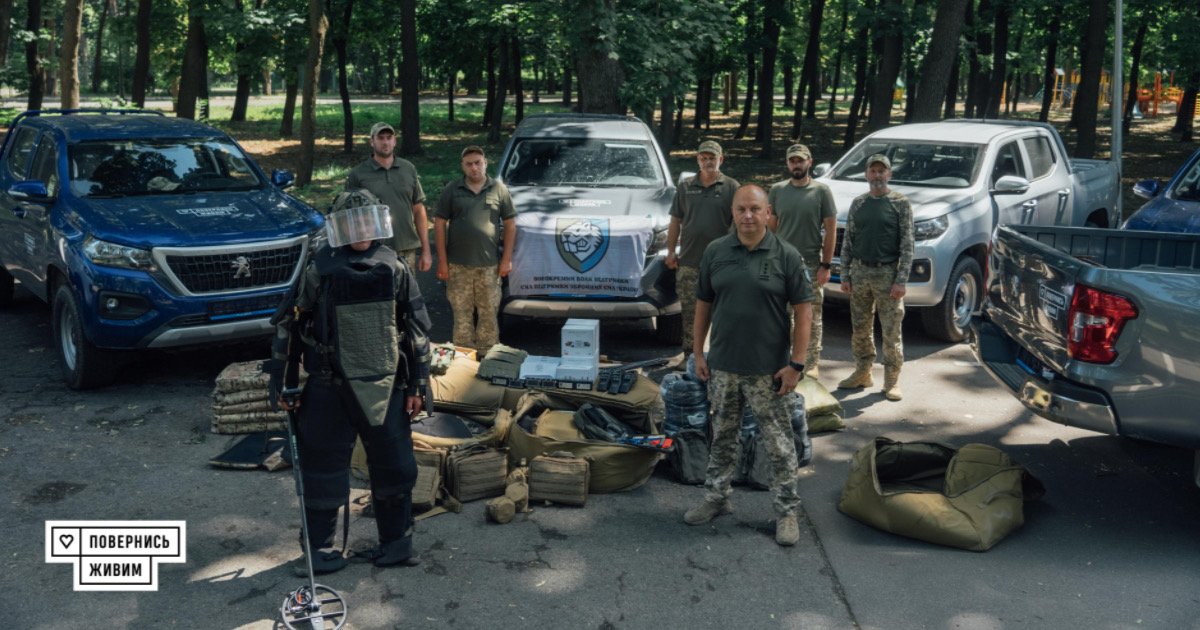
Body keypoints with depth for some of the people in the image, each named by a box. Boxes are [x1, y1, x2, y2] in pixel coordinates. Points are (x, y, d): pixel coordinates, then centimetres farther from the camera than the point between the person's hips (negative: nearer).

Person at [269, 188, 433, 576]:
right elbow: (288, 325, 3)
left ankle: (396, 543, 25)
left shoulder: (395, 269, 2)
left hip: (385, 387, 2)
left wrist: (418, 385, 4)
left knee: (393, 467, 9)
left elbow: (417, 330, 7)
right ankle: (322, 550, 18)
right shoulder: (320, 270, -4)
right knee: (322, 468, 4)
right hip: (329, 388, -2)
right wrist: (281, 384, 1)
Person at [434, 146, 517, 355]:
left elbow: (510, 225, 8)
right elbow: (439, 224, 3)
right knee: (461, 313, 4)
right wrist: (442, 261, -3)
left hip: (489, 265, 0)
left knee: (488, 313, 4)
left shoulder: (498, 189, 6)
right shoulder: (451, 190, 4)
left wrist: (507, 259, 2)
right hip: (458, 265, 0)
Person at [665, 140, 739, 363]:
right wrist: (671, 251, 8)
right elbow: (675, 221, 13)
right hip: (689, 261, 2)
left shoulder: (731, 187, 3)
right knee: (689, 311, 6)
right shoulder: (686, 186, 10)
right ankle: (689, 354, 15)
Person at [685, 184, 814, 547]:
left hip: (769, 370, -3)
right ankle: (716, 499, 32)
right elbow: (703, 303, 10)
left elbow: (803, 310, -6)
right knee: (723, 437, 16)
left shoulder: (786, 256, -7)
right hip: (723, 366, 3)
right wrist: (698, 352, 7)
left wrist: (796, 364, -10)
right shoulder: (715, 252, 3)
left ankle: (787, 512, 17)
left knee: (780, 444, 5)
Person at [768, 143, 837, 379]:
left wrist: (826, 265, -7)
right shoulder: (777, 190, 6)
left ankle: (812, 364, 15)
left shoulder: (821, 191, -2)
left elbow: (831, 230, -2)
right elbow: (771, 227, 10)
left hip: (811, 265, -2)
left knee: (812, 319, 5)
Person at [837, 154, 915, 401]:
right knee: (860, 328, 10)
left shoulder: (900, 203, -1)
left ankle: (892, 380, 7)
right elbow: (848, 242, 12)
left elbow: (907, 245, -5)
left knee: (891, 330, -1)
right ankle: (862, 374, 23)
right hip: (860, 272, 4)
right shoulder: (858, 204, 10)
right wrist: (845, 275, 5)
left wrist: (901, 280, -11)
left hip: (887, 274, -4)